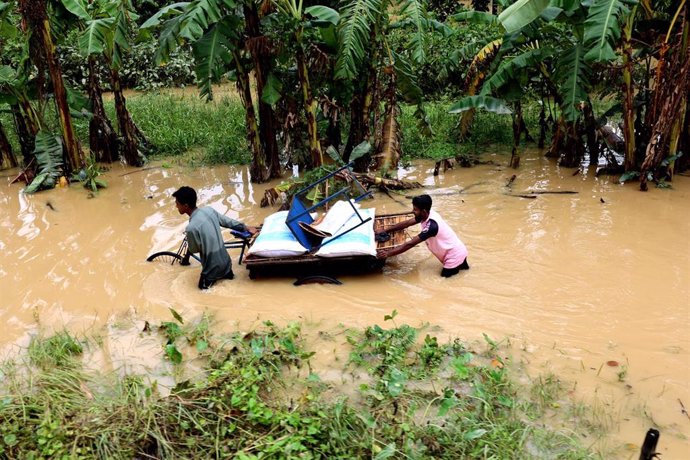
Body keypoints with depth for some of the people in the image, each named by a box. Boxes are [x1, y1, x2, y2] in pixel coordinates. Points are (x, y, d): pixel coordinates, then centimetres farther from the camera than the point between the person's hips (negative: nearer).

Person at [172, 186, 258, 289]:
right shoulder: (208, 209, -9)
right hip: (225, 261, 6)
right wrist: (246, 228, 19)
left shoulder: (191, 227, -28)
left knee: (203, 286, 21)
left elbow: (194, 249, -11)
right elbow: (228, 221, 5)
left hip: (213, 267, -6)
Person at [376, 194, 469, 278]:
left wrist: (388, 253, -27)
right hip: (456, 251, 9)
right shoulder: (426, 215, -6)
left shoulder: (431, 225, -32)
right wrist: (386, 231, 3)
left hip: (455, 256, -9)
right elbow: (407, 223, 5)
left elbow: (410, 244, -30)